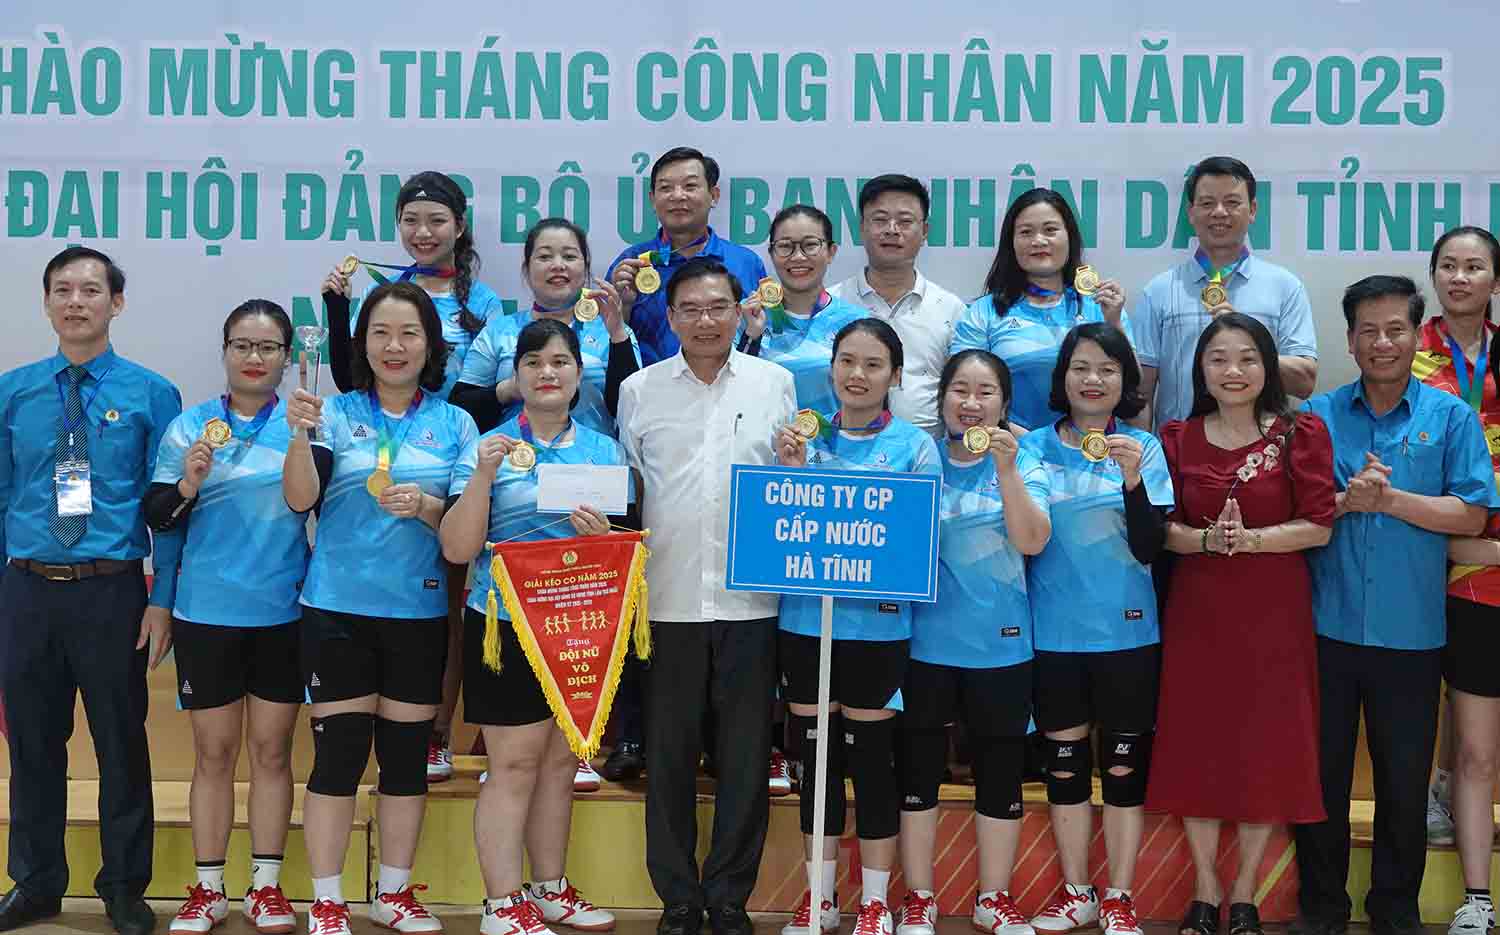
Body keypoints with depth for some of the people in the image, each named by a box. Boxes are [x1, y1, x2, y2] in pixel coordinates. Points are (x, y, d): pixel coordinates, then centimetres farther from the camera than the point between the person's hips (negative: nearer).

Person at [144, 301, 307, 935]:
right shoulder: (189, 428, 1)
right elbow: (157, 519, -1)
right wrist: (186, 486, -20)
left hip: (283, 614, 0)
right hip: (206, 614, 0)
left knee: (272, 751, 8)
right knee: (213, 753, 8)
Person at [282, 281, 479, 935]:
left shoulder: (454, 424, 5)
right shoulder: (338, 414, 1)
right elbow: (300, 499, -11)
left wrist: (424, 506, -18)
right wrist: (299, 435, -28)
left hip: (420, 610, 2)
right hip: (339, 608, -2)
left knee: (408, 750, 9)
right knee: (338, 751, -1)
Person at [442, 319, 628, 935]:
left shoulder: (606, 452, 8)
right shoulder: (488, 448, -3)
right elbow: (457, 549, -8)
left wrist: (602, 536, -13)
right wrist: (484, 475, -20)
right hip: (508, 626, -4)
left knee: (560, 762, 12)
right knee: (514, 764, -2)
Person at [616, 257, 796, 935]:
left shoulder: (774, 383, 7)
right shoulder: (639, 389, 7)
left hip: (749, 595, 0)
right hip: (666, 596, 0)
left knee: (746, 752, 5)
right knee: (670, 752, 5)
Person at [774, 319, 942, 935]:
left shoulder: (915, 446, -2)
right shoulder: (805, 437, 5)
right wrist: (790, 472, -10)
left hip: (877, 624, -3)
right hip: (805, 618, 3)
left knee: (872, 760, 5)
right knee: (815, 757, 11)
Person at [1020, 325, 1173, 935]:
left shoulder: (1145, 448, -1)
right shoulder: (1033, 447, 3)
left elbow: (1149, 548, -9)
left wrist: (1133, 480, -21)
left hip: (1126, 632, -1)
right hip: (1052, 632, 1)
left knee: (1124, 765, 5)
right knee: (1064, 764, 10)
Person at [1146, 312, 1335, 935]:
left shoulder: (1300, 434, -1)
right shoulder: (1177, 438, 5)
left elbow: (1319, 527, -6)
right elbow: (1163, 529, 1)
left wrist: (1249, 539, -19)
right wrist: (1208, 539, -18)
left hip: (1274, 613, -1)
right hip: (1197, 611, 2)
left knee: (1267, 748, 3)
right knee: (1195, 743, 4)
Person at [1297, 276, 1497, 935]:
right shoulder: (1318, 415, 4)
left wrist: (1387, 497, -15)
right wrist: (1345, 500, -18)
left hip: (1411, 633, -1)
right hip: (1328, 626, 1)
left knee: (1405, 780, 9)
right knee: (1321, 771, 10)